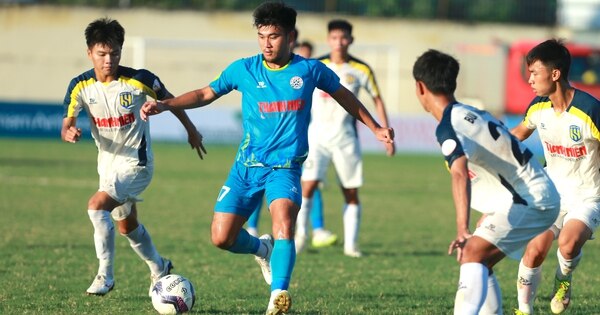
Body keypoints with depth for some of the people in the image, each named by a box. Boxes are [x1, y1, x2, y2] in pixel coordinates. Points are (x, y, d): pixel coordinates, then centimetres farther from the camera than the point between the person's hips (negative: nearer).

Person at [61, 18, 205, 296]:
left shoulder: (139, 80, -18)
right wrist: (69, 133, -30)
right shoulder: (80, 86, -9)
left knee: (97, 206, -26)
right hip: (108, 163, 6)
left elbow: (168, 99, 1)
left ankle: (105, 275, -16)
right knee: (127, 225, 22)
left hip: (136, 162, -6)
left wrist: (191, 130, 12)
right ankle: (159, 268, 47)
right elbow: (67, 125, -4)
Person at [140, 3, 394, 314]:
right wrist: (164, 104, -5)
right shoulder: (243, 69, -1)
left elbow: (343, 95, 15)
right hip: (247, 165, 2)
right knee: (221, 238, -3)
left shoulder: (309, 70, -2)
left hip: (286, 165, -2)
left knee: (284, 224, -30)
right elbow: (206, 94, 8)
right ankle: (262, 248, 29)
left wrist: (375, 128, 19)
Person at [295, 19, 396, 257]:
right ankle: (300, 234, -9)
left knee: (351, 192, 3)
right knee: (308, 184, -16)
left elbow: (377, 101, 9)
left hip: (345, 136, 1)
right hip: (317, 133, -1)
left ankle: (351, 244, 10)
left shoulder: (361, 70, -1)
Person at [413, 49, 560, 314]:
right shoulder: (473, 114, 13)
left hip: (530, 200, -10)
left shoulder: (448, 128, -17)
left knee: (472, 255, -24)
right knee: (480, 264, 16)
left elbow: (460, 174, -35)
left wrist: (462, 230, -46)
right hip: (542, 196, 10)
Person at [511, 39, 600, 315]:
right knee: (535, 250, -8)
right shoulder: (538, 107, -5)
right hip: (552, 192, 5)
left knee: (569, 243, -29)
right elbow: (521, 131, 18)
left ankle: (564, 279, 4)